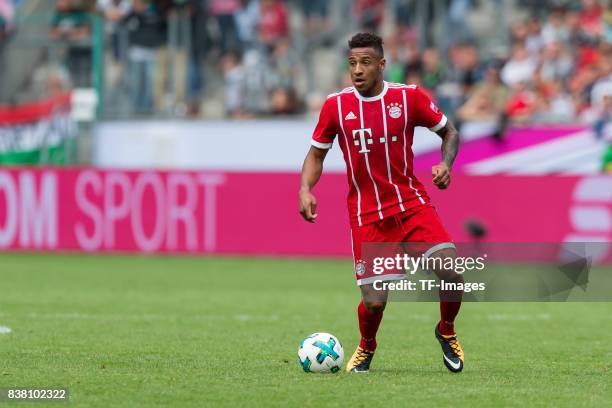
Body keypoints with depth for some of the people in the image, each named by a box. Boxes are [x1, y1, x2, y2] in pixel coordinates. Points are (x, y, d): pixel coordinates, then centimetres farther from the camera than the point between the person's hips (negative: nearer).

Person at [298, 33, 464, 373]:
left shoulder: (409, 97, -3)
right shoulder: (336, 105, -1)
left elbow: (449, 132, 10)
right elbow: (317, 153, 11)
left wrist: (446, 164, -9)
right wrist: (305, 189, -7)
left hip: (412, 204, 0)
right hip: (366, 214, 0)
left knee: (451, 273, -18)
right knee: (374, 301, -8)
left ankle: (447, 332, 14)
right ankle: (366, 347, 27)